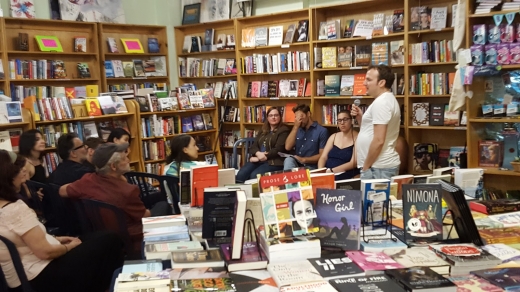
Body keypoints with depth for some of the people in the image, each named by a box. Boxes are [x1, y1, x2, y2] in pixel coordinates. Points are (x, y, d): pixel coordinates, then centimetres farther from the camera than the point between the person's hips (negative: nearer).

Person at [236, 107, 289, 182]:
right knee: (240, 175, -22)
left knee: (254, 176, -31)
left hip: (274, 162, -6)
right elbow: (253, 146, 14)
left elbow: (278, 149, -9)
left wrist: (260, 158, -13)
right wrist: (258, 153, -12)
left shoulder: (283, 130, 3)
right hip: (258, 160, 6)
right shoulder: (263, 131, 23)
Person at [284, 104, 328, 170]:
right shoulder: (298, 130, 17)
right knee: (288, 160, -30)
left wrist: (304, 159, -17)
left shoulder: (322, 131, -1)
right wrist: (295, 127, -2)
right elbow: (288, 147, 1)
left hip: (310, 166, -5)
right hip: (296, 164, 5)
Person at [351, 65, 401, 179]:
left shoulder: (381, 102, -15)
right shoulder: (387, 100, 17)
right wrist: (360, 118, 6)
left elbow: (379, 140, -22)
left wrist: (365, 167, -15)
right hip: (384, 164, 10)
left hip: (378, 167, -10)